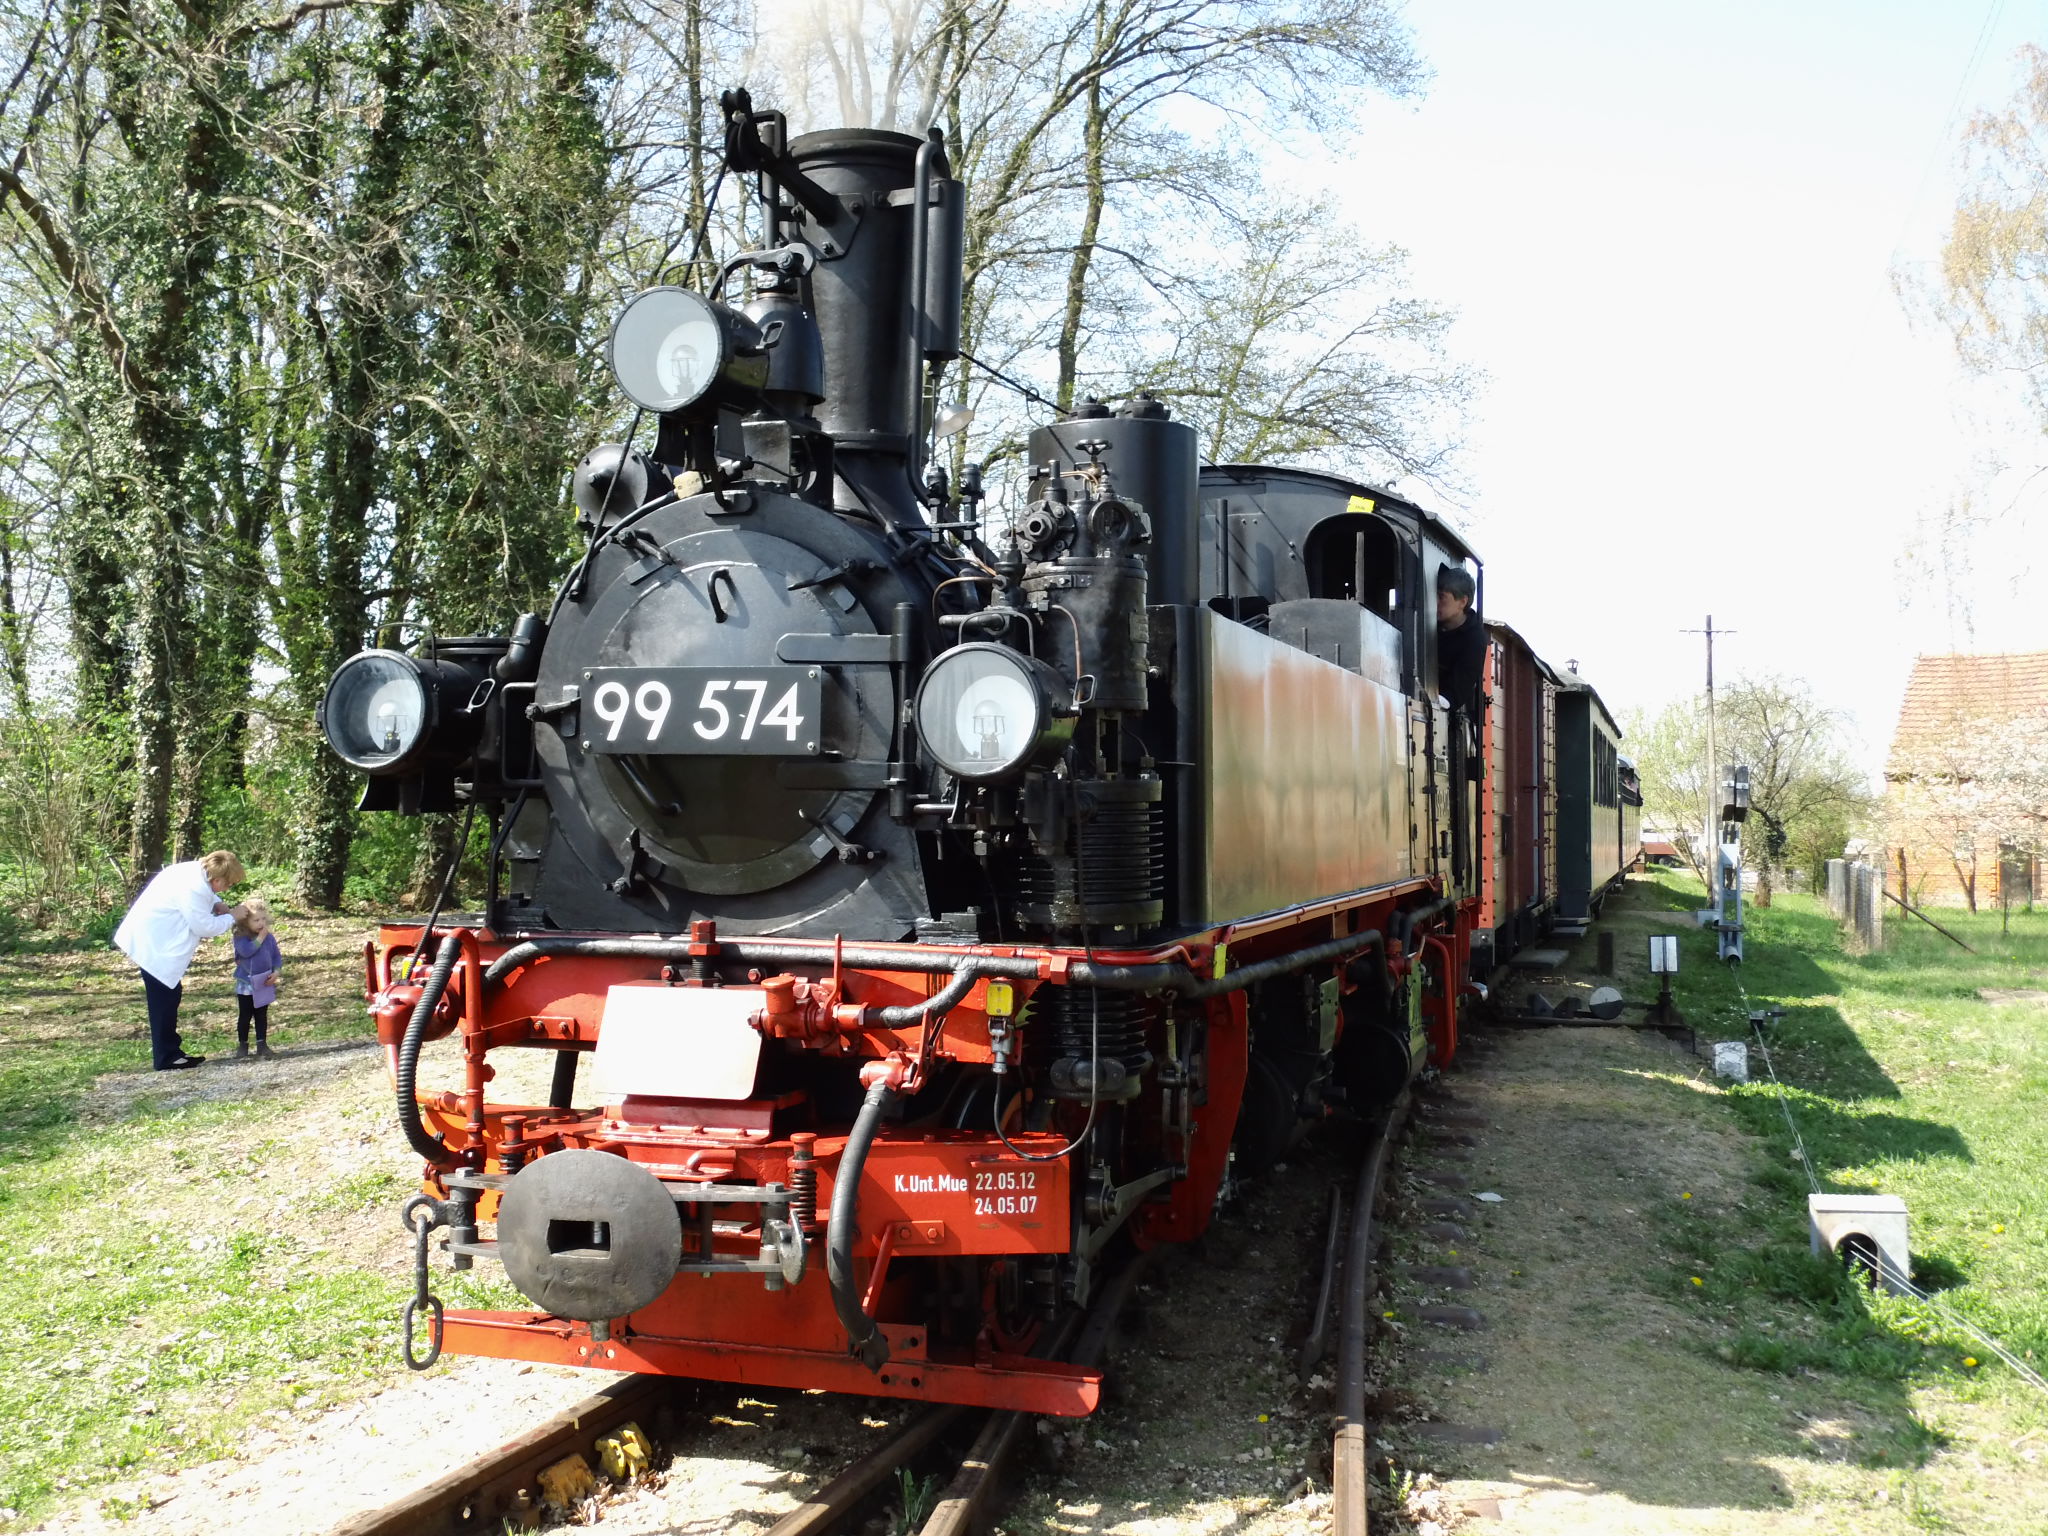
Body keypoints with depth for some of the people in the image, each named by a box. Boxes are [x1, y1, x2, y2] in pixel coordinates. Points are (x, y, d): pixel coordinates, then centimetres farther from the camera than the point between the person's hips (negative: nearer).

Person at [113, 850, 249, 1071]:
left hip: (154, 940, 11)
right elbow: (205, 927, -22)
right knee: (165, 998, -5)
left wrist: (217, 904, 4)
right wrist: (232, 916, -9)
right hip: (153, 945, -11)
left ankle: (171, 1051, 23)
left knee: (171, 995, 15)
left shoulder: (196, 871, 0)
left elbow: (205, 894, 23)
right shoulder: (193, 888, -29)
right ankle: (165, 1059, 2)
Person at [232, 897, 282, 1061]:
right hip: (246, 985, -3)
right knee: (244, 1016, 8)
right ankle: (242, 1044, 22)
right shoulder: (241, 937, -13)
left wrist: (276, 972, -9)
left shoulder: (269, 937, 0)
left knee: (262, 1016, 9)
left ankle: (262, 1045, 12)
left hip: (264, 984, 3)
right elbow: (246, 951, -33)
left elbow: (277, 957, 6)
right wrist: (260, 937, -26)